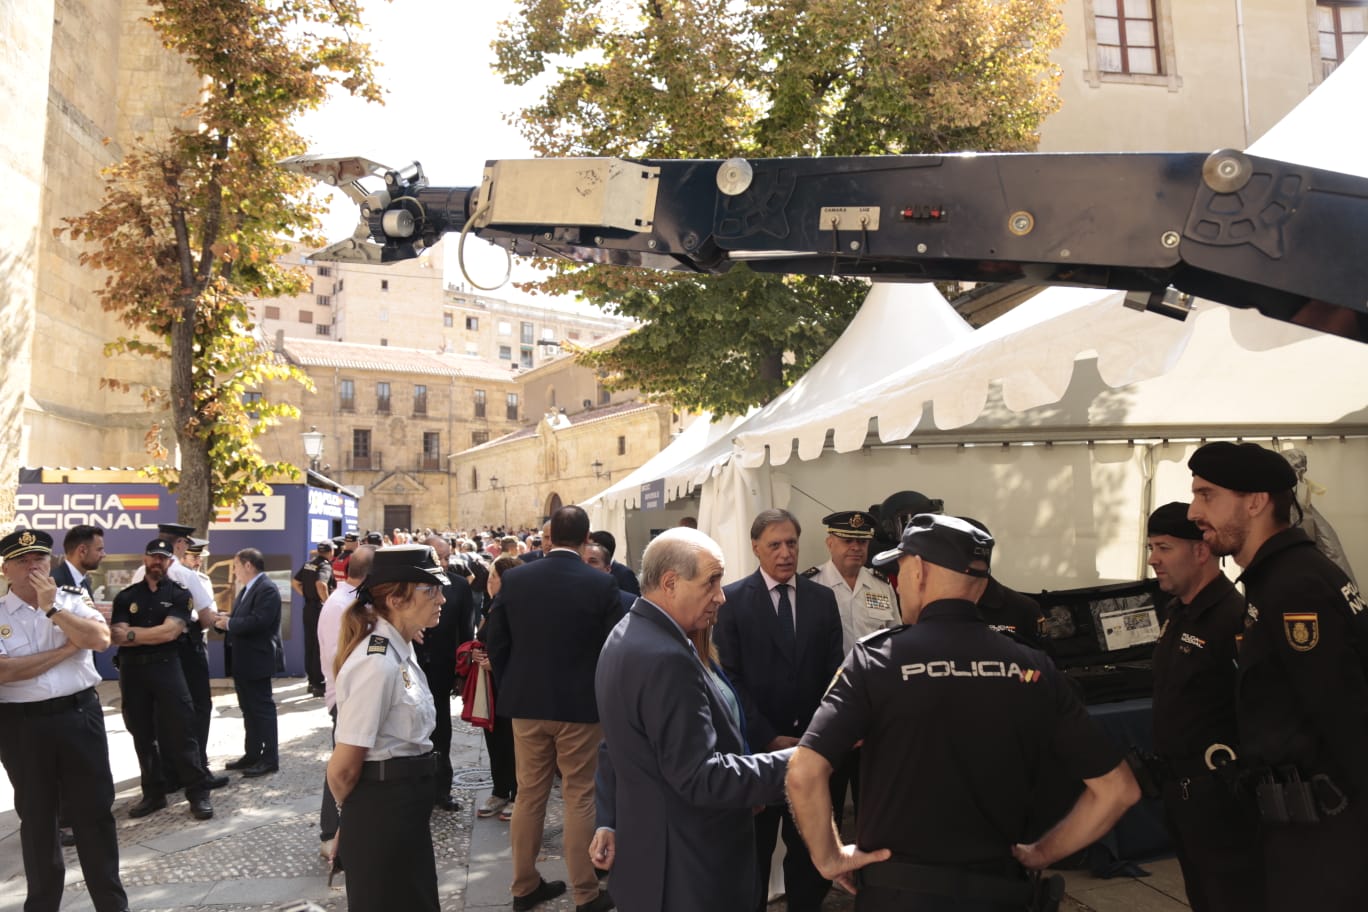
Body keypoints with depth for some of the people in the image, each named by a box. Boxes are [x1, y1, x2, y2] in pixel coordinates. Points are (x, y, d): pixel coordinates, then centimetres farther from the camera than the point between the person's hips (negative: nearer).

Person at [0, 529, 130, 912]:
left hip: (80, 715, 1)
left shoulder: (73, 600, 3)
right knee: (36, 817, 14)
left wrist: (52, 608, -15)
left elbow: (101, 639, -14)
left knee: (95, 811, 7)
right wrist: (66, 649, -11)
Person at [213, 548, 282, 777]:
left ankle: (270, 758, 4)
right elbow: (241, 620, 15)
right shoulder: (247, 589, 16)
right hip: (243, 661, 10)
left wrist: (229, 624, -16)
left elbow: (258, 621, -27)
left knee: (262, 708, -3)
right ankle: (252, 754, 24)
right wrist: (223, 621, -3)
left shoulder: (267, 589, -17)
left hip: (257, 660, -10)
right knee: (248, 709, 15)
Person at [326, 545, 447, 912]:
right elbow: (343, 768, -22)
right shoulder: (377, 662, -25)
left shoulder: (400, 650, 5)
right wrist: (356, 816, -2)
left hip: (405, 807, 9)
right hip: (382, 812, -9)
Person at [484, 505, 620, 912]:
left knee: (529, 795, 15)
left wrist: (511, 691, 14)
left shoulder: (514, 578, -3)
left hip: (526, 704, 3)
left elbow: (496, 643, 2)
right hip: (581, 706, -3)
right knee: (580, 799, 7)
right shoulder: (602, 584, -12)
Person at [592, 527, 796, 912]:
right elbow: (700, 777, -27)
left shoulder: (626, 637, 6)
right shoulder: (667, 659, -27)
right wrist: (794, 762, -23)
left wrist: (610, 822, 18)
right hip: (687, 866, -9)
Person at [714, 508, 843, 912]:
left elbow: (833, 673, 3)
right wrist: (770, 738, -13)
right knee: (754, 847, 13)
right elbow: (730, 679, -9)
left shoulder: (822, 598, 4)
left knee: (809, 845, 12)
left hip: (813, 743, 3)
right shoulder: (732, 599, -6)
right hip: (758, 745, -2)